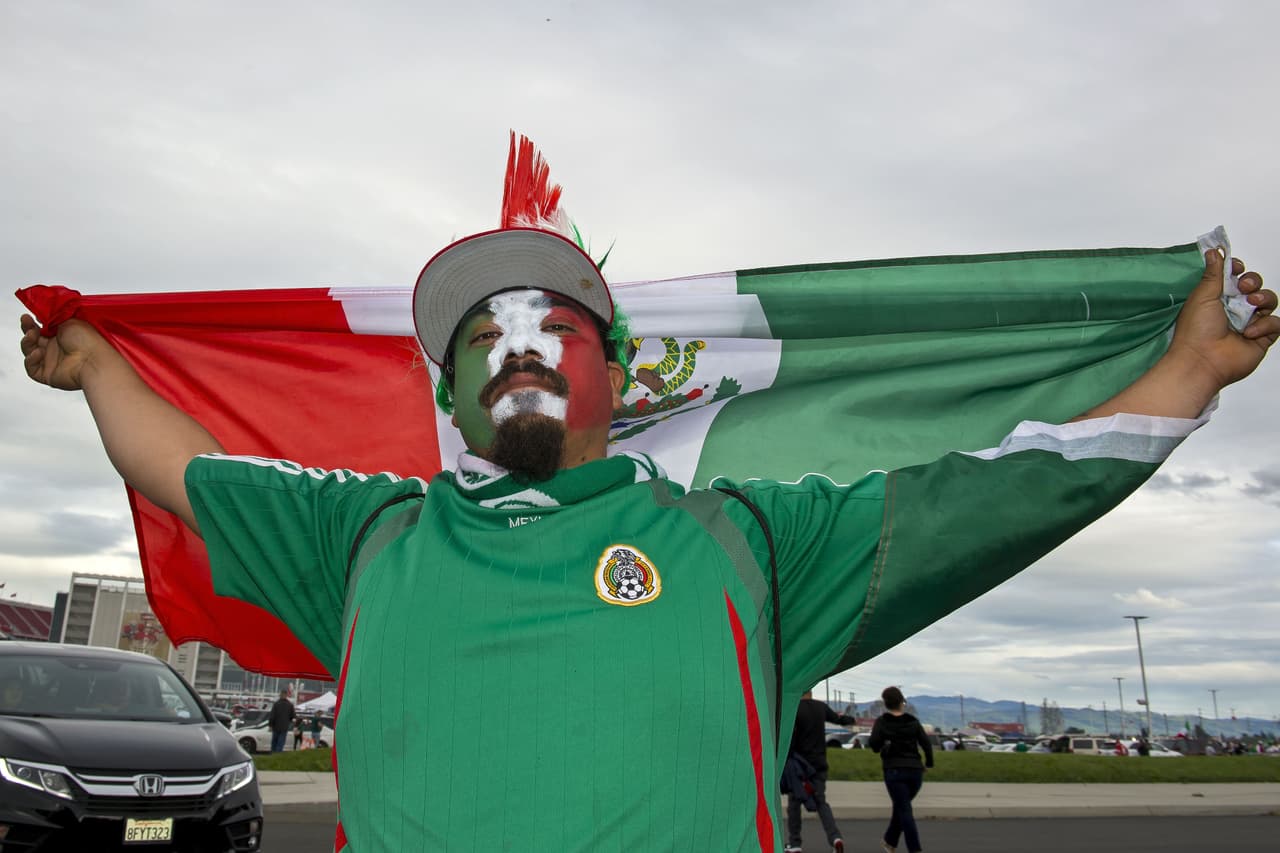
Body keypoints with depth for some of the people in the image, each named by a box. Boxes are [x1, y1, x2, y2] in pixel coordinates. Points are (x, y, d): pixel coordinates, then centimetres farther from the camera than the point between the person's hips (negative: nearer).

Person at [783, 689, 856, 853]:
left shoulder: (794, 710, -13)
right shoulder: (821, 707, 5)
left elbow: (790, 737, -20)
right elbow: (837, 719, 24)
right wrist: (850, 719, 46)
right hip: (819, 764, 5)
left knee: (794, 803, 8)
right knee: (821, 802, 11)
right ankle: (835, 837, -9)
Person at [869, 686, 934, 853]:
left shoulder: (882, 722, -1)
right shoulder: (913, 721, 4)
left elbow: (874, 744, -11)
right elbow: (926, 743, -2)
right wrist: (929, 762, 13)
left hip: (894, 771, -3)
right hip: (915, 771, 3)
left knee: (904, 811, -1)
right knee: (901, 807, 21)